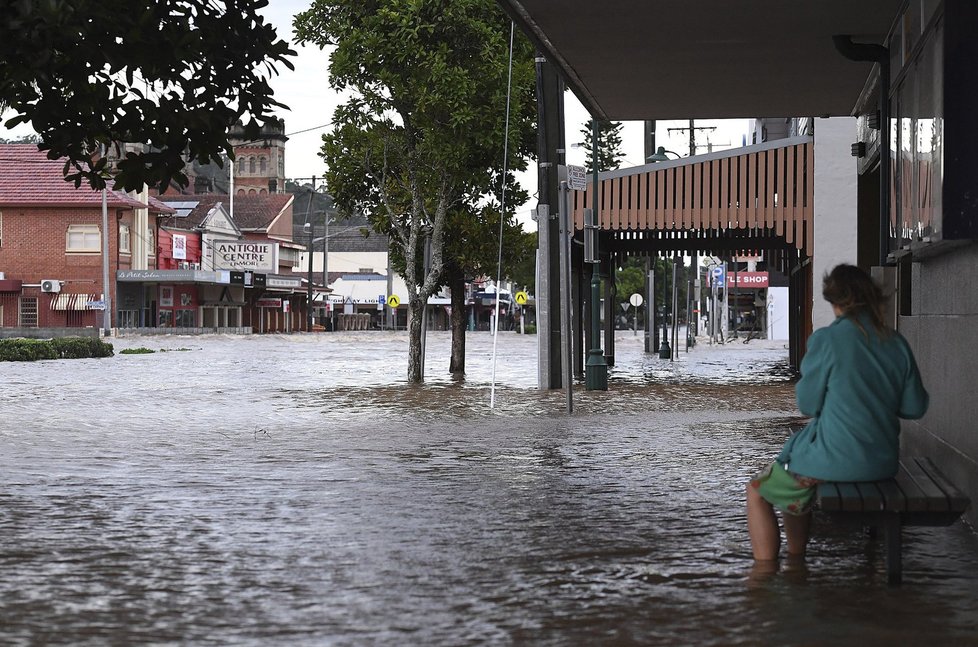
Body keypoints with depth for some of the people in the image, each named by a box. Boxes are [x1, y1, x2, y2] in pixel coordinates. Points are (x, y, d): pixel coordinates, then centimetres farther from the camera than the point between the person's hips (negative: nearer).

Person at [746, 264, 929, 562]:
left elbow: (808, 404, -7)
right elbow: (915, 408, 7)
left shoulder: (826, 339, -14)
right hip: (884, 461, 7)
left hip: (836, 459, -7)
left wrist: (800, 388, 14)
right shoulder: (896, 343, 1)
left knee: (757, 492, 15)